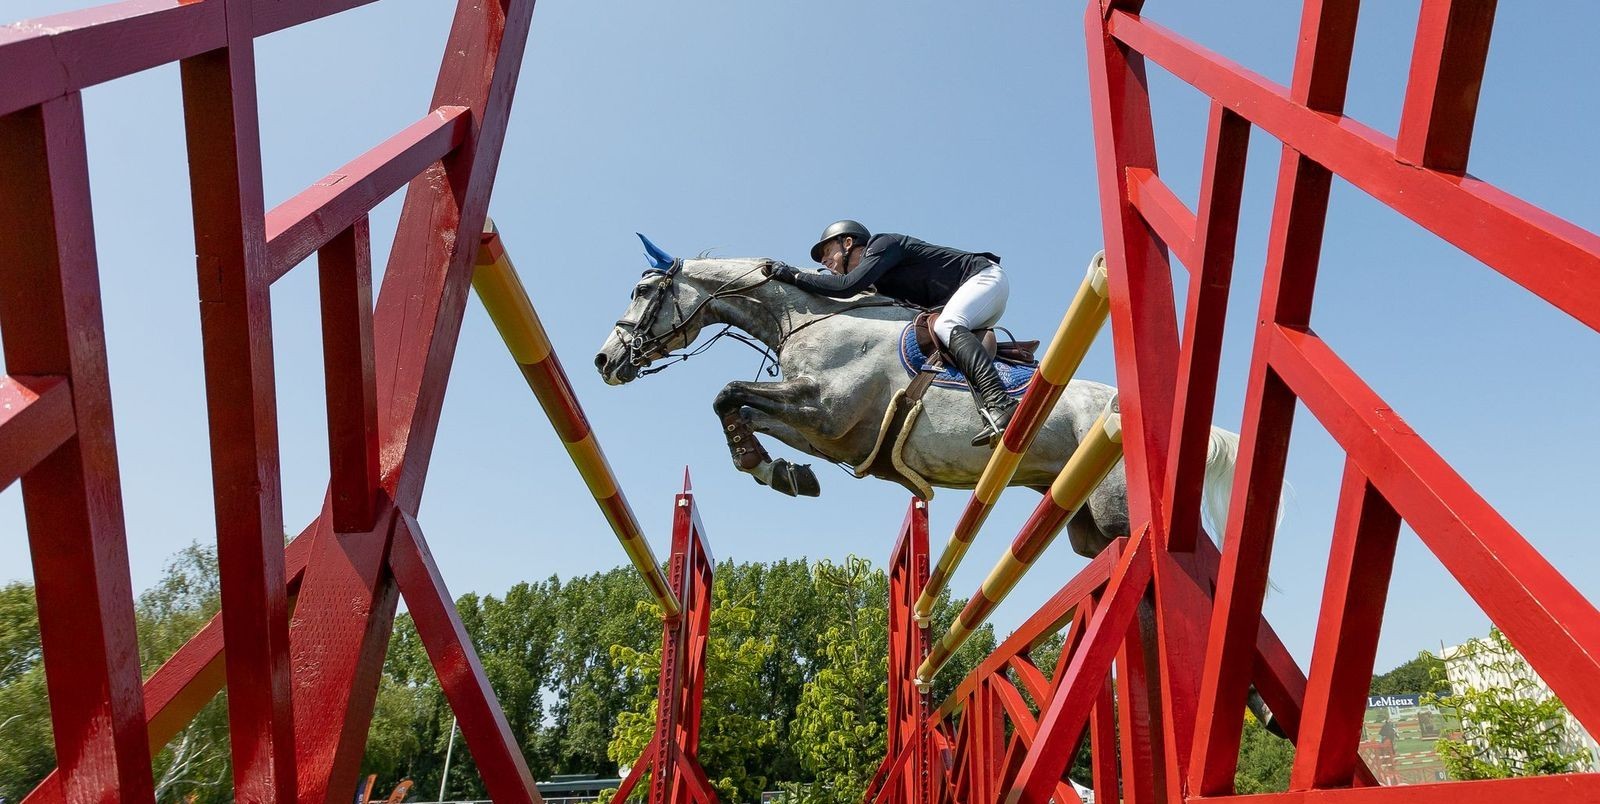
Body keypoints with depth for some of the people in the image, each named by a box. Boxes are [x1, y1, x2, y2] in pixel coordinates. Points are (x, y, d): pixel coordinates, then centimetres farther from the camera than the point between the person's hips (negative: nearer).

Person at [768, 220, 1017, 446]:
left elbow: (848, 286, -27)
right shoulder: (877, 282, 16)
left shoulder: (882, 244, -12)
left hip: (986, 276, -10)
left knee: (946, 326, -32)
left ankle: (999, 404, -51)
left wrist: (795, 276, -19)